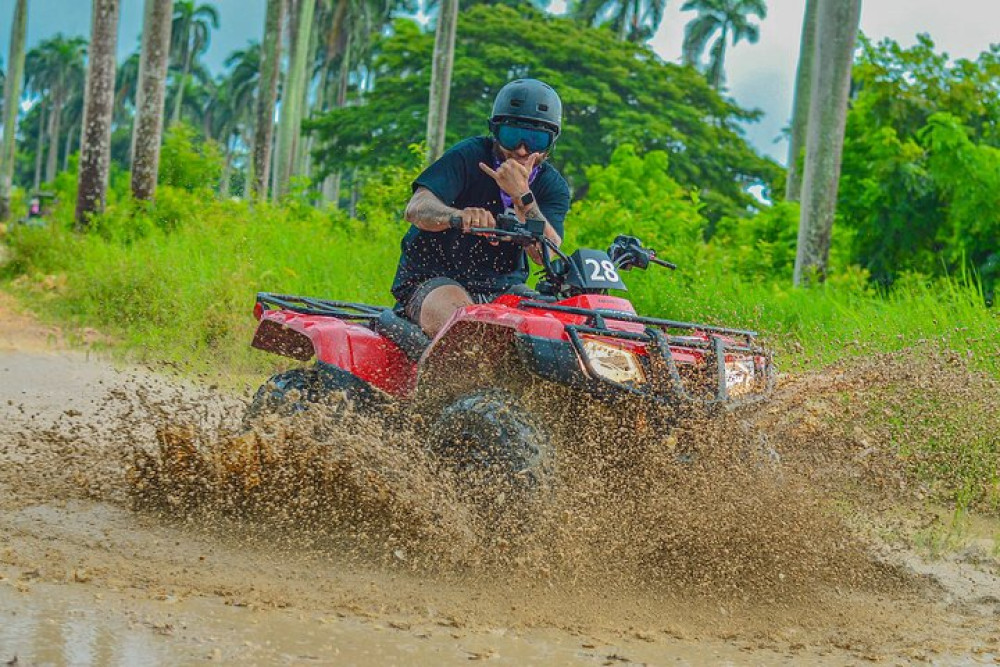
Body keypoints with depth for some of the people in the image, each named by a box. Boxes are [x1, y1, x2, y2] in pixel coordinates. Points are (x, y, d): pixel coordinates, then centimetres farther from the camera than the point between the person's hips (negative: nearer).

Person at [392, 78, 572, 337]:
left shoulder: (553, 186, 4)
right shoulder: (470, 156, -7)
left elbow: (546, 255, -14)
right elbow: (416, 208, -23)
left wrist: (521, 195, -27)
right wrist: (460, 216, -45)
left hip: (502, 289, 4)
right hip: (433, 279, -4)